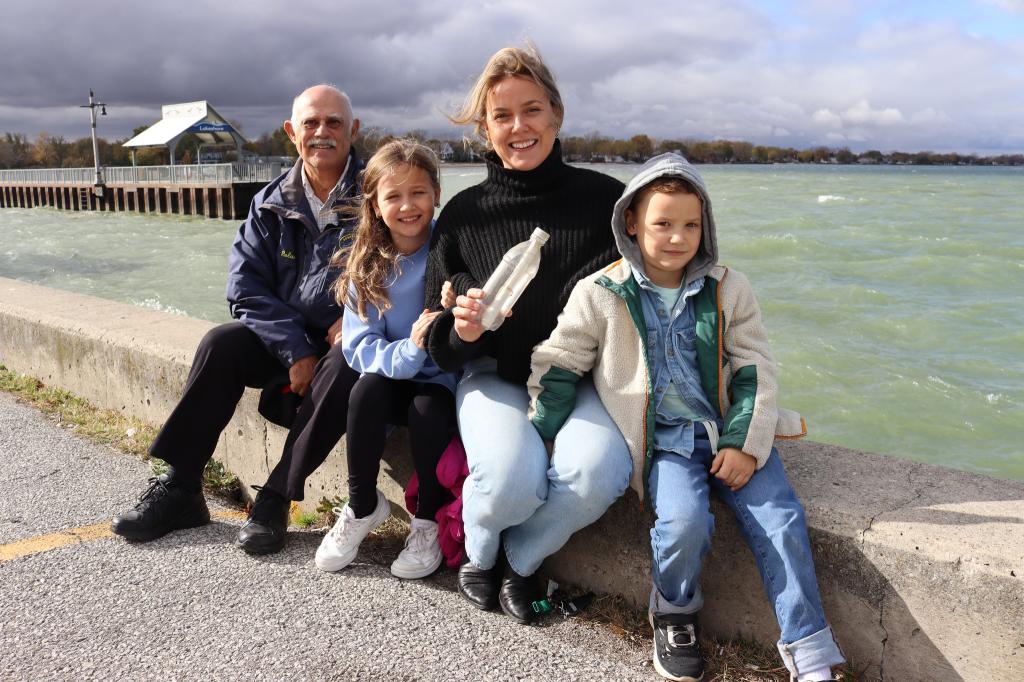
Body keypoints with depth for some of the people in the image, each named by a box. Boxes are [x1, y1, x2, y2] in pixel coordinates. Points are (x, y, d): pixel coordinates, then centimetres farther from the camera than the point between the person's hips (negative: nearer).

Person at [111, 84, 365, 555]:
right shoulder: (271, 204, 4)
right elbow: (246, 285, -3)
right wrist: (294, 351, -16)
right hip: (286, 337, 4)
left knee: (347, 363, -35)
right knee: (221, 343, -21)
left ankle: (275, 499, -25)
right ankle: (179, 487, -12)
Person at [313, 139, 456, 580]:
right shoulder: (366, 266, -4)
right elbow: (359, 348, -9)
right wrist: (409, 351, -28)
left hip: (444, 381, -2)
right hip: (392, 376, 2)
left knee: (428, 410, -31)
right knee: (366, 391, -27)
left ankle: (429, 520, -4)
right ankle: (362, 507, -4)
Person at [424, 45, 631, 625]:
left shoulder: (605, 197, -1)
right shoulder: (465, 213, 1)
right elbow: (439, 340, 3)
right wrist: (461, 330, -19)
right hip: (496, 380, 0)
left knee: (595, 475, -30)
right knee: (510, 482, -29)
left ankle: (520, 560, 5)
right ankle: (479, 553, 11)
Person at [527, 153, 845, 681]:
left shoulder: (727, 289, 4)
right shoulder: (600, 294, -2)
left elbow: (755, 368, 5)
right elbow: (557, 365, 3)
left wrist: (746, 443, -6)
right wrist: (535, 438, 0)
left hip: (729, 434, 3)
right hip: (663, 441, -2)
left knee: (781, 518, -13)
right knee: (685, 520, -27)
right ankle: (673, 610, 6)